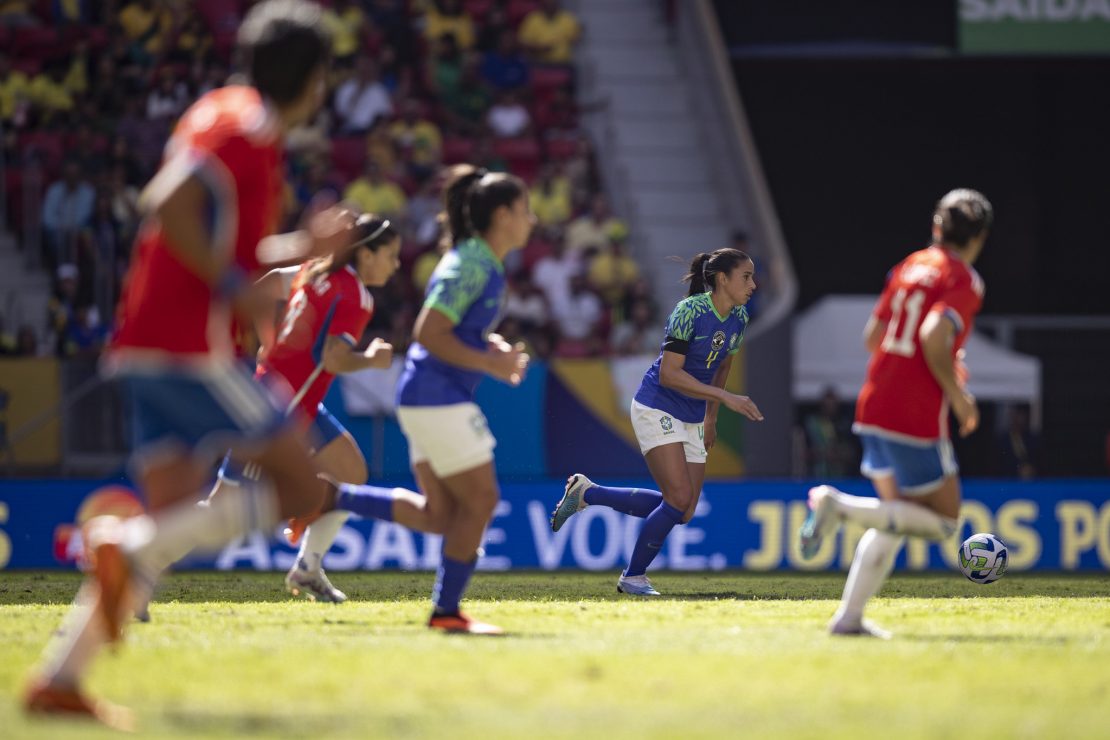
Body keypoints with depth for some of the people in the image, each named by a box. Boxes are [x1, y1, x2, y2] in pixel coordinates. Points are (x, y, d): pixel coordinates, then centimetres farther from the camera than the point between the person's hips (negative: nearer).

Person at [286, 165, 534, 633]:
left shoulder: (485, 264, 15)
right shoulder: (470, 265, -16)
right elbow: (429, 333, -22)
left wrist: (497, 348, 11)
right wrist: (489, 363, -18)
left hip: (429, 401, 10)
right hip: (438, 398, -10)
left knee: (439, 515, 9)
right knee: (480, 501, -3)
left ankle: (329, 498, 11)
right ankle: (447, 609, 5)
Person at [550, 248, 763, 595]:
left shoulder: (738, 319, 4)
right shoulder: (690, 311, -20)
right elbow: (668, 374, -24)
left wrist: (711, 417, 23)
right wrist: (725, 397, -28)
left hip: (691, 420, 8)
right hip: (657, 408, -8)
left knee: (682, 512, 2)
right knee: (680, 498, -18)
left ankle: (586, 493, 17)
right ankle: (633, 577, -1)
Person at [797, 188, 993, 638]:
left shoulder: (910, 267, 13)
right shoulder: (964, 282, -9)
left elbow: (872, 336, 16)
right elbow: (934, 338, -24)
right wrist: (959, 397, -12)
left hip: (873, 407, 8)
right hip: (917, 417, -8)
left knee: (895, 518, 18)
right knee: (943, 520, 2)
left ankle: (849, 616, 8)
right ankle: (840, 506, -15)